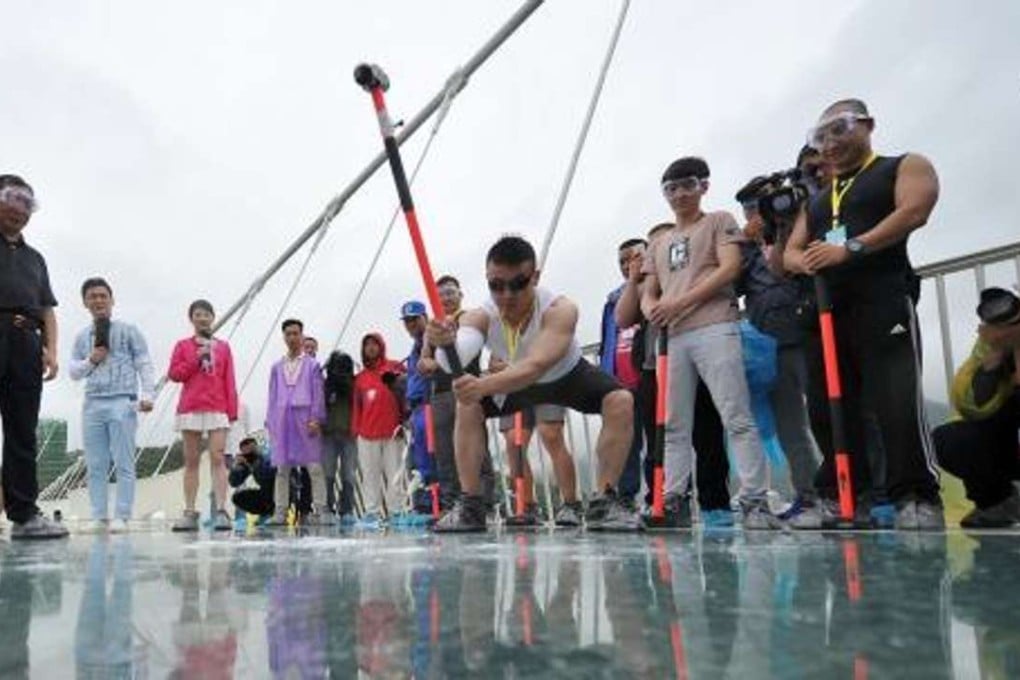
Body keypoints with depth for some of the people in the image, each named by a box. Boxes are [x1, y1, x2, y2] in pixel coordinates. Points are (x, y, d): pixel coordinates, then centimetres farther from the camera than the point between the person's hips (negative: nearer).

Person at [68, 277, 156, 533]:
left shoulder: (128, 331, 6)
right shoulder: (82, 337, 17)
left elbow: (144, 365, 1)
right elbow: (73, 371, 18)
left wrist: (146, 395, -10)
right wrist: (90, 361, -2)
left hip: (122, 401, -4)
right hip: (92, 403, 4)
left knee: (123, 463, -5)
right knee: (95, 465, 4)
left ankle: (122, 517, -3)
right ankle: (99, 517, 8)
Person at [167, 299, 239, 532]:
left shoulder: (223, 347, 11)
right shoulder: (183, 345, 11)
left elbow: (229, 381, 7)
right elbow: (174, 373, 2)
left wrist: (232, 410, 0)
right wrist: (196, 358, -8)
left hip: (217, 409, -1)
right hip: (190, 408, 1)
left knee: (217, 459, -8)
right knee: (191, 461, 4)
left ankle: (221, 512, -12)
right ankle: (189, 513, 6)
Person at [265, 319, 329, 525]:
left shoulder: (312, 365, 9)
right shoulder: (277, 367, 17)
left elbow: (318, 393, 3)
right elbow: (272, 395, 16)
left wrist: (316, 419, -8)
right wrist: (270, 422, 7)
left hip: (305, 419, -3)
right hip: (282, 419, 3)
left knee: (314, 467, -6)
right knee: (282, 468, 3)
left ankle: (318, 511, -4)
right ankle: (280, 512, 6)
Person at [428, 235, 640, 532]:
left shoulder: (560, 310, -41)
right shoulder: (481, 317, -31)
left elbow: (536, 366, -57)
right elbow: (459, 358, -52)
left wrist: (484, 385, -73)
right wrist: (446, 344, -76)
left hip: (567, 375, -2)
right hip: (514, 381, 3)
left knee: (621, 402, -26)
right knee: (467, 406, -15)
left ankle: (605, 502, -18)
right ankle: (471, 506, -6)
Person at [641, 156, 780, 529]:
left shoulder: (719, 222, 13)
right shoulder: (659, 243, 26)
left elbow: (729, 268, -4)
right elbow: (648, 293, 21)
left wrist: (679, 302, -11)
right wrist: (652, 310, -5)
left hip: (714, 329, -5)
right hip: (671, 337, 6)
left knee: (737, 418, -11)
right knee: (674, 426, 3)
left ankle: (754, 502, -13)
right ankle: (673, 501, 5)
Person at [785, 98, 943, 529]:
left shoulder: (905, 167, 12)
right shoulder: (816, 201, 29)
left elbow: (914, 211, -8)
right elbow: (790, 253, 22)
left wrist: (851, 249, -18)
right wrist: (806, 260, -4)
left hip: (882, 300, -6)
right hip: (825, 308, 6)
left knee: (896, 401, -18)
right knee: (827, 408, 2)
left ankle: (917, 501, -12)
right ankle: (840, 501, 10)